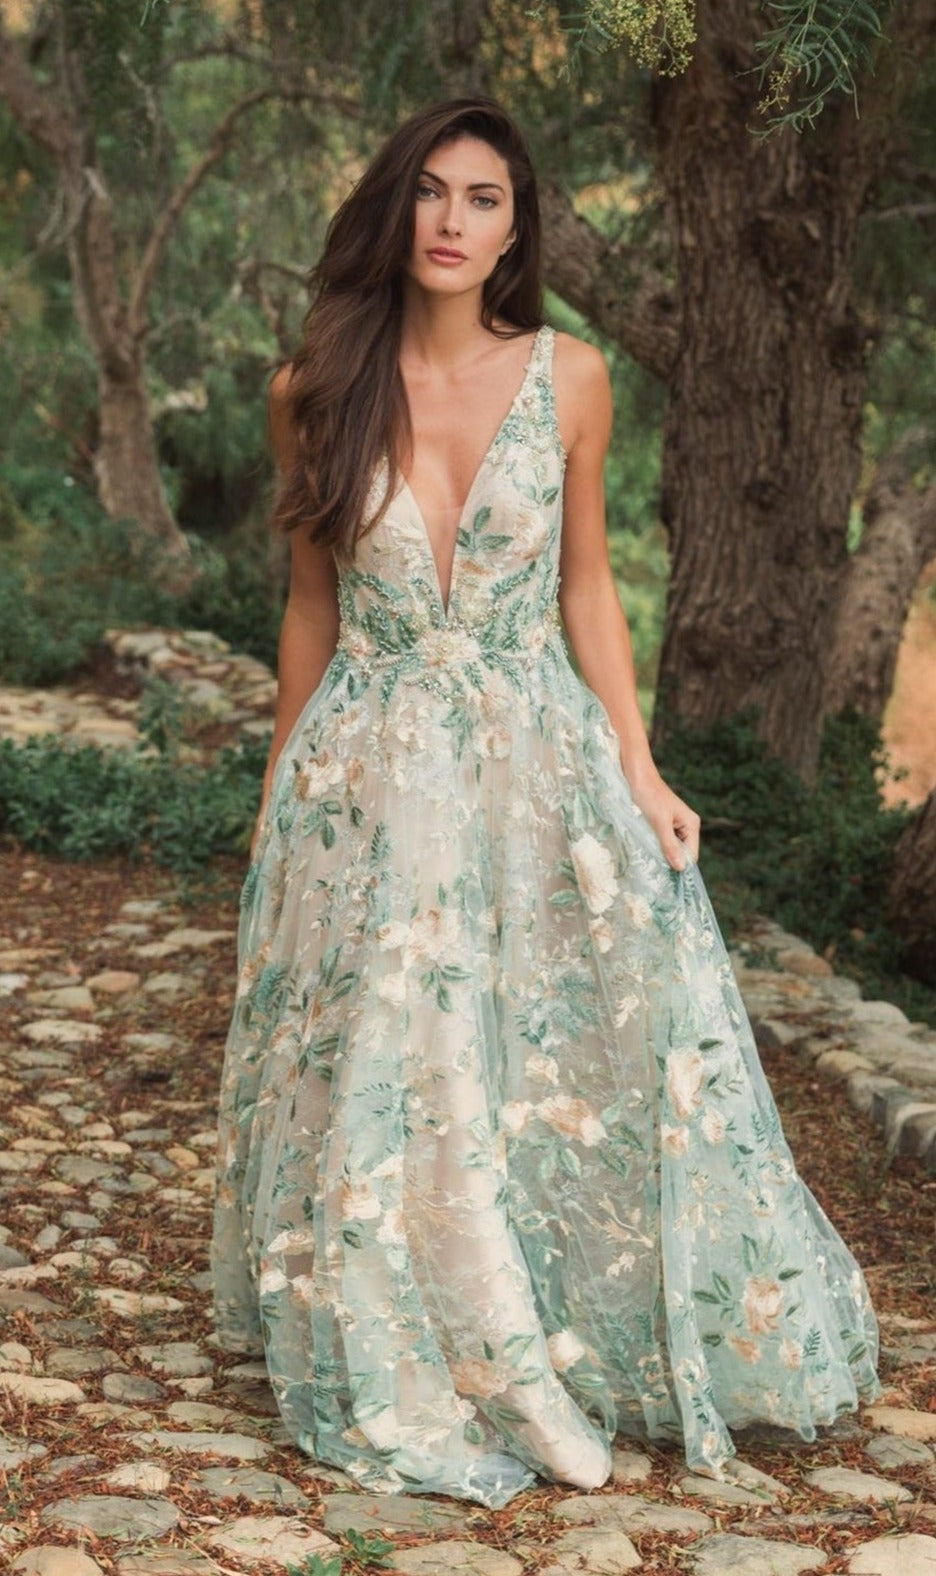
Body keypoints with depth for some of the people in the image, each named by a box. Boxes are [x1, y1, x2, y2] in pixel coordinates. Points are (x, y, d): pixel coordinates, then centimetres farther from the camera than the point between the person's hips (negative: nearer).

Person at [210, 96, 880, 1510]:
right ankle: (410, 1377, 22)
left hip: (540, 768, 1)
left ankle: (581, 1354, 26)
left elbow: (586, 586, 6)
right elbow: (312, 608, 8)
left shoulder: (568, 379, -1)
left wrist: (640, 771, 0)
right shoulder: (316, 390, -1)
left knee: (586, 1064, 4)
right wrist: (282, 792, 11)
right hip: (370, 784, 0)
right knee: (385, 1083, 3)